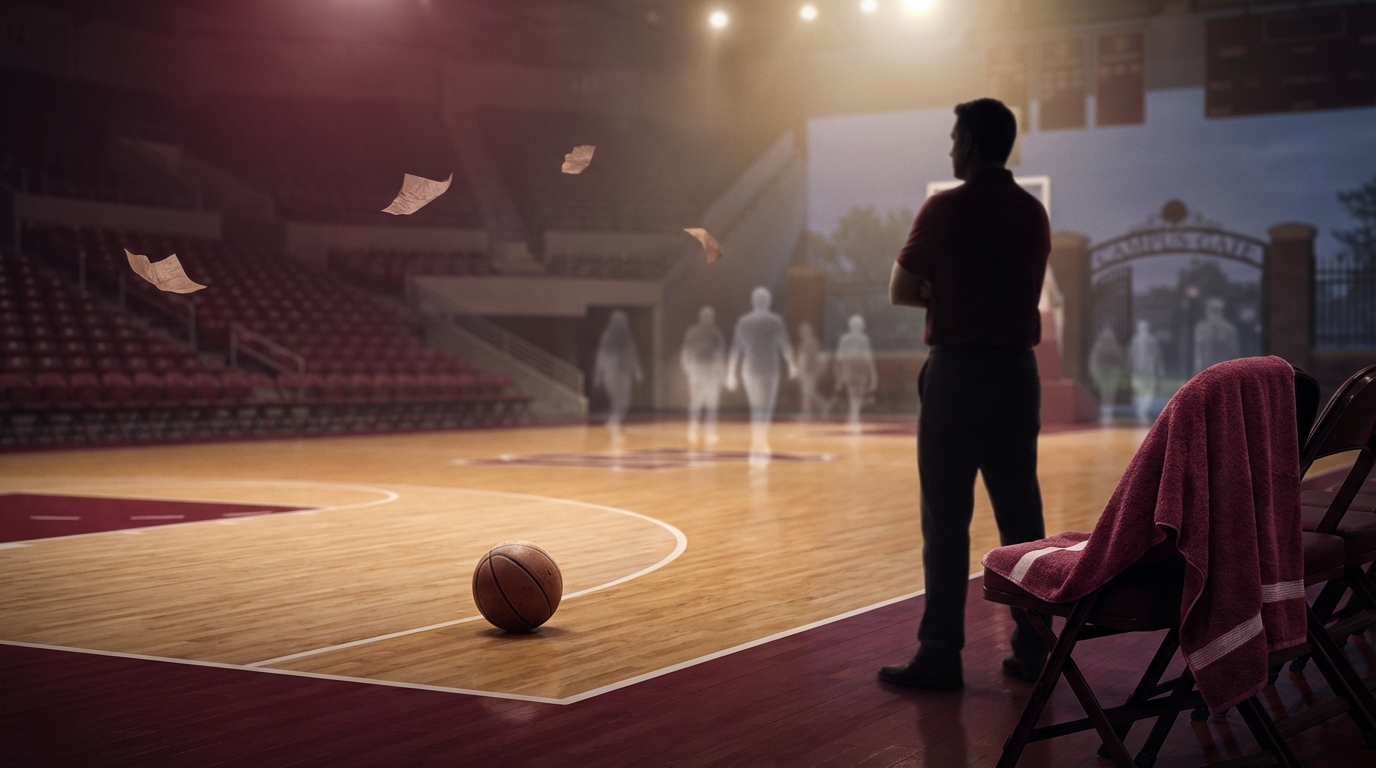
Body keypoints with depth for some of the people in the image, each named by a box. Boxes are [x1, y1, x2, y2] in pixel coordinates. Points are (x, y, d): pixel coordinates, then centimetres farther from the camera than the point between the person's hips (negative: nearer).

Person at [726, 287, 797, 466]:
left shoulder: (743, 322, 5)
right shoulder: (775, 321, -4)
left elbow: (736, 349, 4)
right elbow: (784, 345, -3)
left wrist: (731, 374, 8)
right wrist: (792, 364, 12)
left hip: (749, 369, 3)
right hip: (769, 368, -3)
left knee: (757, 408, 16)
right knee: (765, 409, 0)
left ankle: (760, 446, 17)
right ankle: (759, 449, -8)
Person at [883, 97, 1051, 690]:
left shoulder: (946, 208, -9)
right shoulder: (1033, 212, 10)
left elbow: (901, 292, -3)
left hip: (958, 369, -6)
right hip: (1018, 369, 6)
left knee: (947, 519, -3)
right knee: (1021, 513, 8)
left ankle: (940, 656, -1)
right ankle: (1032, 648, 12)